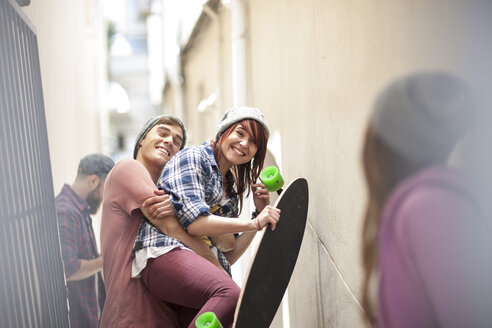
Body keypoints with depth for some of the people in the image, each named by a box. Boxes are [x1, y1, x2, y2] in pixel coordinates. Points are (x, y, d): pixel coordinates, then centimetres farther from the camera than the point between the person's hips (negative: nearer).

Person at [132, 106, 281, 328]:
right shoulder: (193, 157, 7)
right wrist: (253, 224, -7)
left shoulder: (231, 190, 27)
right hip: (166, 252, -7)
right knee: (231, 295, -34)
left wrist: (259, 214, 17)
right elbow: (194, 222, -8)